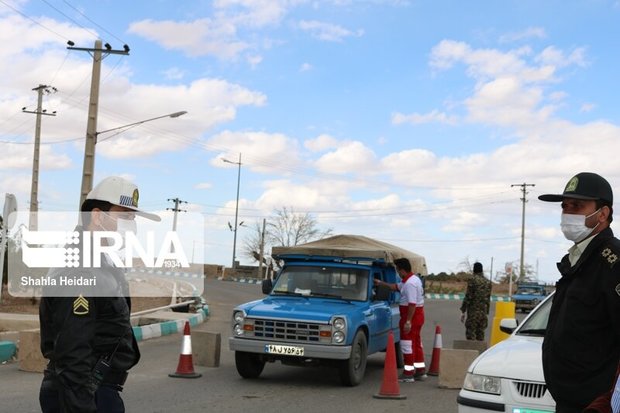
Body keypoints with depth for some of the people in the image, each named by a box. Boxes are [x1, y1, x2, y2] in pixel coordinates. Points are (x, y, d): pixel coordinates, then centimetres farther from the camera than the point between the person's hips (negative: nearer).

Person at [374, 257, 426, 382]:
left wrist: (408, 321, -27)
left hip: (411, 316, -11)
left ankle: (408, 373, -2)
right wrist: (381, 283, 27)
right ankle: (421, 371, 25)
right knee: (416, 343, 17)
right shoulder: (413, 279, 12)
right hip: (418, 316, 11)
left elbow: (412, 304, -27)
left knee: (407, 344, -5)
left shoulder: (410, 283, -23)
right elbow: (396, 287, 26)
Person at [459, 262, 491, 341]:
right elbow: (488, 299, 13)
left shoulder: (472, 280, -8)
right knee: (480, 335, 10)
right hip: (483, 312, 6)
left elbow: (468, 296, -10)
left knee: (470, 334, -5)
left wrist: (463, 311, -6)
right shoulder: (488, 282, 10)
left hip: (473, 311, -6)